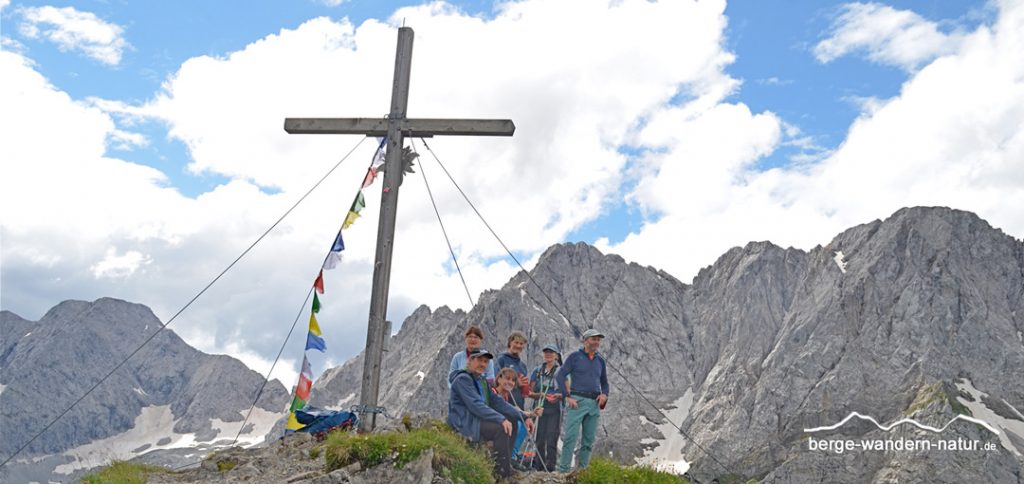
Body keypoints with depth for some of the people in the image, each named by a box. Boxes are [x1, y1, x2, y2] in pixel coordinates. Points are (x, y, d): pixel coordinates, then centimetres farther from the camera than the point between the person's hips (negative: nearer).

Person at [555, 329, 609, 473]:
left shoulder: (600, 360, 16)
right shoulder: (575, 356, 1)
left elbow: (604, 382, 25)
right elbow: (559, 376, -2)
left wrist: (604, 394, 4)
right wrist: (567, 397, -9)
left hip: (594, 403, 5)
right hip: (578, 401, -5)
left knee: (589, 440, 6)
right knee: (571, 436, -11)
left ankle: (582, 470, 15)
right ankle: (563, 470, -9)